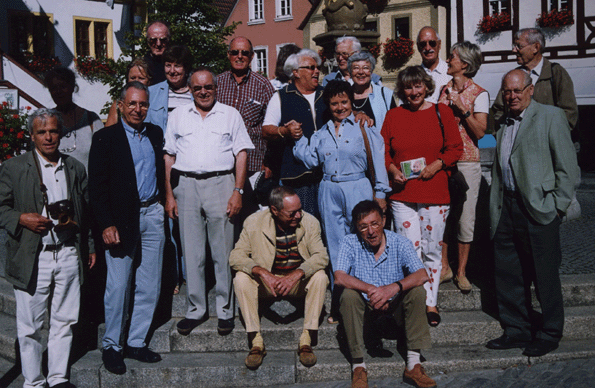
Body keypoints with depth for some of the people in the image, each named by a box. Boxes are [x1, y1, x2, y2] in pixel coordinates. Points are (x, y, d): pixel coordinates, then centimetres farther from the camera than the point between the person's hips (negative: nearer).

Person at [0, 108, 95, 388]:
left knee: (64, 321, 10)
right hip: (32, 259, -3)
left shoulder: (76, 168, 11)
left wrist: (90, 246, 15)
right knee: (30, 326, 4)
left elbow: (87, 210, 16)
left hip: (69, 256, 3)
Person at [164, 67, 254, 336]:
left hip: (220, 183, -2)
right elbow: (169, 156, 13)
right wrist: (169, 195, 6)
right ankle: (195, 309, 17)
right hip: (186, 185, 2)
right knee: (192, 252, 5)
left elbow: (241, 153, 4)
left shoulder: (230, 115, 8)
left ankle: (225, 310, 12)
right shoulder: (178, 116, 14)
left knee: (223, 251, 0)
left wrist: (237, 191, -5)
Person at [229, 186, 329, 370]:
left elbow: (321, 256, -18)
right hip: (266, 281, 0)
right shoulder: (254, 223, -12)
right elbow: (236, 256, -16)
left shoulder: (310, 222, -10)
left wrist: (296, 274, -35)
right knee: (241, 278, -27)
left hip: (299, 280, 0)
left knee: (320, 277, -29)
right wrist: (262, 272, -34)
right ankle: (256, 342, -22)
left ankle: (306, 340, -22)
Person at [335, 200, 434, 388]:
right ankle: (358, 365, -24)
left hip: (395, 304, 1)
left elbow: (422, 275, -22)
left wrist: (394, 287, -39)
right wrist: (370, 289, -38)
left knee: (417, 292, -25)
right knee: (348, 295, -30)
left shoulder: (400, 243, -10)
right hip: (365, 305, -1)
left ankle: (413, 365, -22)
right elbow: (339, 277, -24)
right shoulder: (350, 243, -11)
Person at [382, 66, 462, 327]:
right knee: (410, 251, -2)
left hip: (435, 193, 0)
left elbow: (455, 148, 5)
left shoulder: (442, 113, 6)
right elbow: (383, 151, 9)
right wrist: (392, 170, -9)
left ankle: (430, 304, 18)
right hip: (402, 194, 0)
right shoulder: (393, 116, 8)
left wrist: (436, 165, -10)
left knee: (432, 251, 6)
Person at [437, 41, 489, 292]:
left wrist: (462, 108, -18)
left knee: (465, 218, 1)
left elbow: (480, 132, -11)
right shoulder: (444, 89, 11)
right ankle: (444, 267, 19)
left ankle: (461, 272, 14)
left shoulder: (479, 94, -4)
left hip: (467, 161, -4)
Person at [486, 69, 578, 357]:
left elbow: (567, 166, -5)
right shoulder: (504, 125, 17)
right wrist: (495, 209, 10)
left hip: (539, 209, -6)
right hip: (507, 209, 6)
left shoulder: (551, 116, -2)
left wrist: (556, 206, -10)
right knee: (508, 274, 10)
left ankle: (550, 334, 18)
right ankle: (517, 331, 23)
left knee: (545, 275, 3)